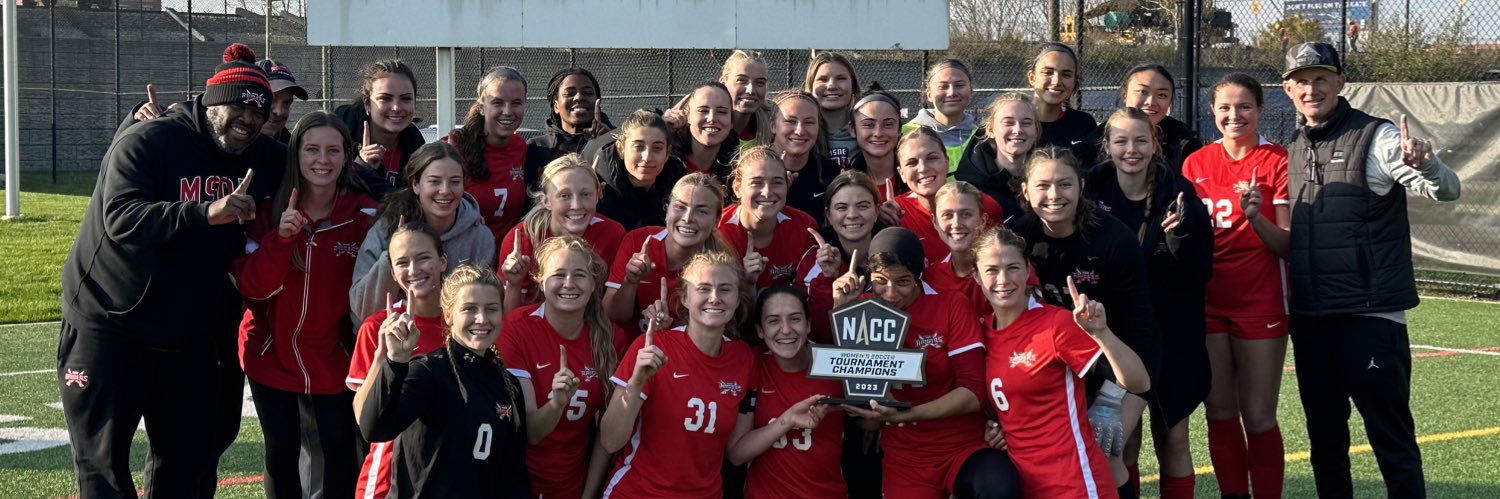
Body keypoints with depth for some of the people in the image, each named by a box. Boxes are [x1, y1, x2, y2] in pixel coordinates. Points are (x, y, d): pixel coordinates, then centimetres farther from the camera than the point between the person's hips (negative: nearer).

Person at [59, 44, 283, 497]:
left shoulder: (265, 159, 5)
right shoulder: (148, 142, -15)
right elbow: (120, 217, -29)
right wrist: (205, 213, -40)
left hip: (192, 337, 6)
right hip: (109, 328, -5)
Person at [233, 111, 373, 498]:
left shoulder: (363, 215, -9)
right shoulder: (271, 211, -7)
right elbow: (252, 287, -14)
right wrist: (280, 238, -29)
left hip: (333, 357, -1)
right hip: (272, 354, 1)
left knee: (339, 450, 6)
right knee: (281, 451, 10)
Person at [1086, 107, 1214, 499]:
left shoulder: (1177, 192, -8)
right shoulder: (1094, 191, -5)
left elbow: (1200, 271, -10)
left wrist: (1178, 241, -27)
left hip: (1172, 333, 0)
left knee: (1172, 437, 7)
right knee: (1123, 437, 2)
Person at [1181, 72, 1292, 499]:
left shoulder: (1278, 161, -5)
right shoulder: (1196, 163, 7)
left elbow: (1286, 244, -7)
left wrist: (1255, 215, -25)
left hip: (1260, 304, -4)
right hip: (1207, 301, 4)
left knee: (1259, 419, -2)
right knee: (1219, 414, 8)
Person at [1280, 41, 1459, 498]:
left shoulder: (1376, 137, -6)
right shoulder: (1295, 151, 14)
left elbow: (1447, 190, -19)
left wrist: (1424, 165, -39)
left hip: (1370, 317, -7)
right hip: (1309, 319, 7)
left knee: (1391, 437, -6)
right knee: (1324, 436, 13)